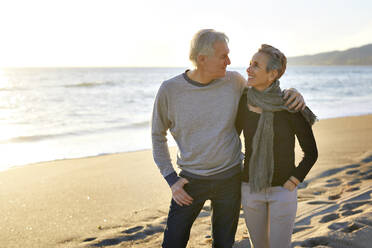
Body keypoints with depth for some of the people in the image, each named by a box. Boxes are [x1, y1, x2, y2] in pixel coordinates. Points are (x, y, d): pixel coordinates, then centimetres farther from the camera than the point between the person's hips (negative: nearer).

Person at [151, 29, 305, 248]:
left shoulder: (234, 81, -6)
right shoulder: (170, 90, -10)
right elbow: (158, 136, 2)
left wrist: (292, 93, -10)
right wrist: (171, 180, -3)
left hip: (229, 178, 2)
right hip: (191, 181, -1)